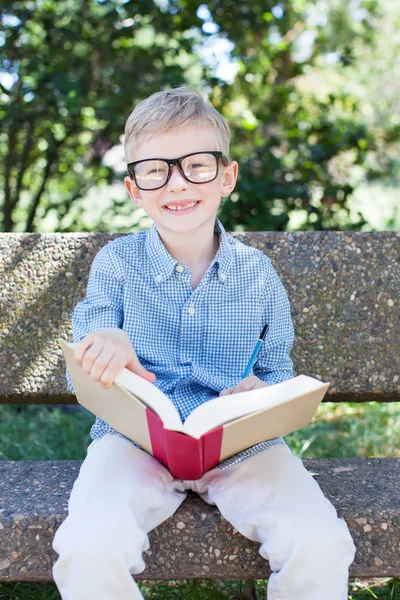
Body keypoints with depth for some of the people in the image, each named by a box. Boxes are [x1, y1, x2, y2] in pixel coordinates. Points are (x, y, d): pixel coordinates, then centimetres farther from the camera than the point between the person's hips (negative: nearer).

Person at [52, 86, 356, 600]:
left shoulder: (257, 273, 7)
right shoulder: (115, 263, 4)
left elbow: (279, 374, 15)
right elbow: (84, 379, 4)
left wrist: (264, 394, -10)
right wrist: (105, 348, -21)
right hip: (137, 438, 0)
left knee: (321, 546, -24)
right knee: (88, 549, -30)